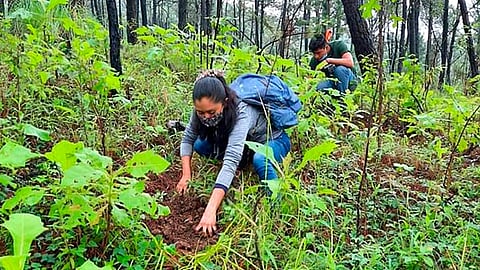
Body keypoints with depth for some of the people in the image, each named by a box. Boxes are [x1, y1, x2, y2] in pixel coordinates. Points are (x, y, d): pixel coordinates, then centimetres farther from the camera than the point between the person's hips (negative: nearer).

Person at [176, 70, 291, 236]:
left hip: (273, 141, -6)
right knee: (200, 146, -15)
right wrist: (186, 175, -24)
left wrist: (210, 210, -57)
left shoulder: (241, 113, -40)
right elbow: (188, 139, -10)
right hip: (244, 142, 6)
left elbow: (231, 160, -50)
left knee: (259, 159, -40)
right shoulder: (202, 111, -23)